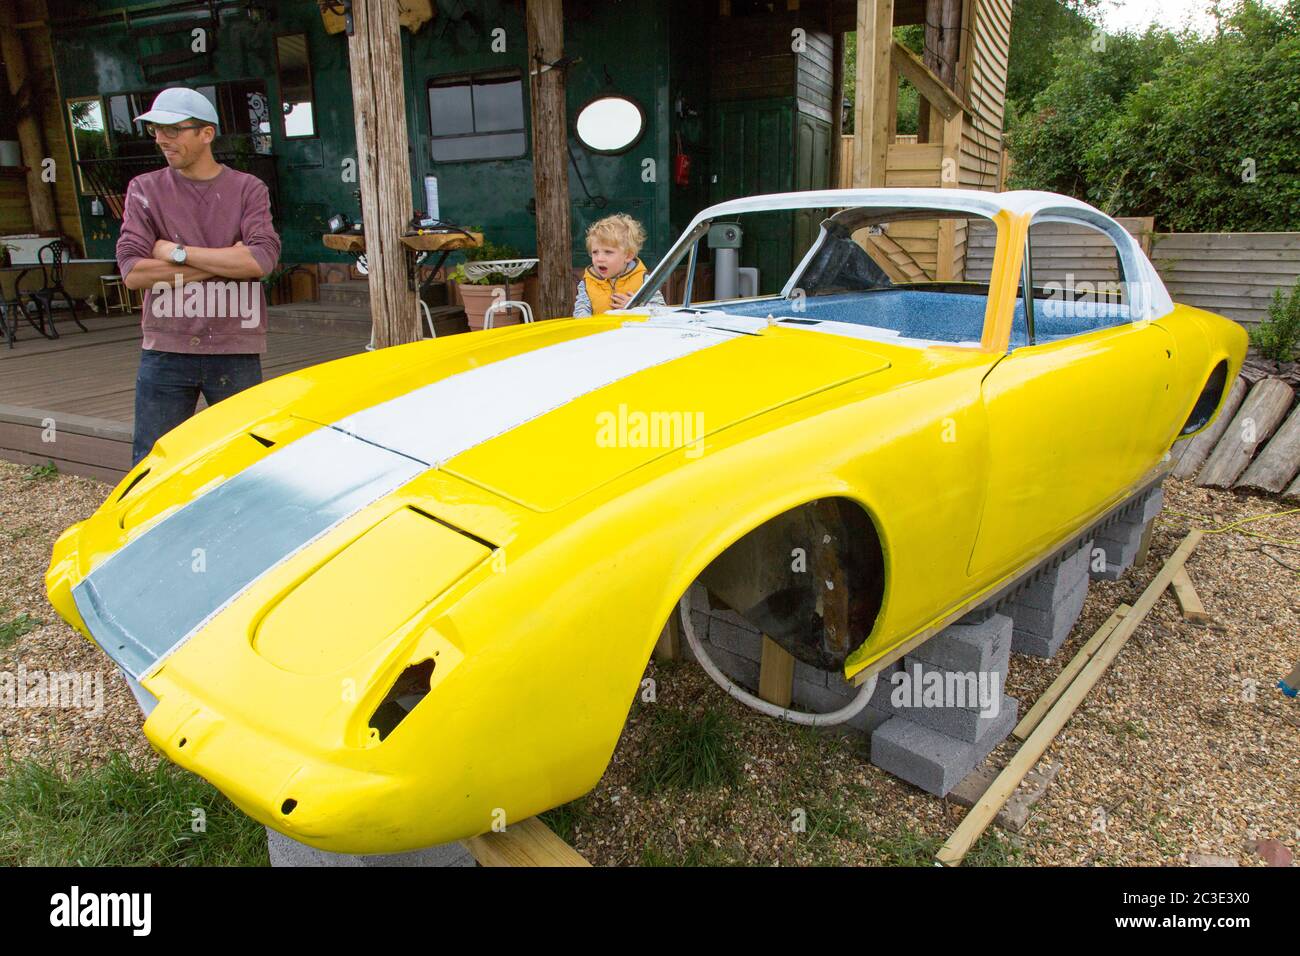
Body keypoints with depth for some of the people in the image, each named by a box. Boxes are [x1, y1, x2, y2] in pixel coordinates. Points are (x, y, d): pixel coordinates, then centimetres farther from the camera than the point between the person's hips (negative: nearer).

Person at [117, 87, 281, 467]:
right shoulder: (145, 189, 8)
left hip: (236, 351, -1)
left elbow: (262, 259, -13)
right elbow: (132, 271, -5)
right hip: (165, 350, 1)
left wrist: (178, 253, -9)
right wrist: (224, 263, -9)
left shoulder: (248, 189, 5)